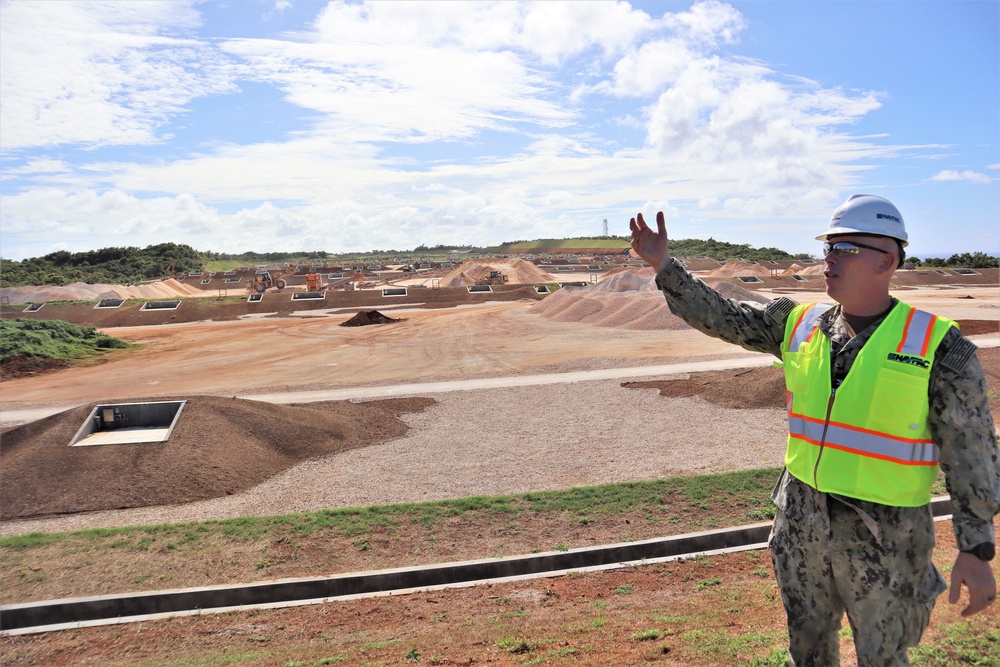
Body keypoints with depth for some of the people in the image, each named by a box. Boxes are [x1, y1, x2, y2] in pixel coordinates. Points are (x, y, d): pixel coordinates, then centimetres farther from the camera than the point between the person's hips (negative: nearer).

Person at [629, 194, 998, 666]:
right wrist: (664, 264, -9)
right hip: (802, 520, 4)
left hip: (883, 534, -4)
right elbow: (719, 317, 0)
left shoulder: (939, 347, -14)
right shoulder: (798, 324, -2)